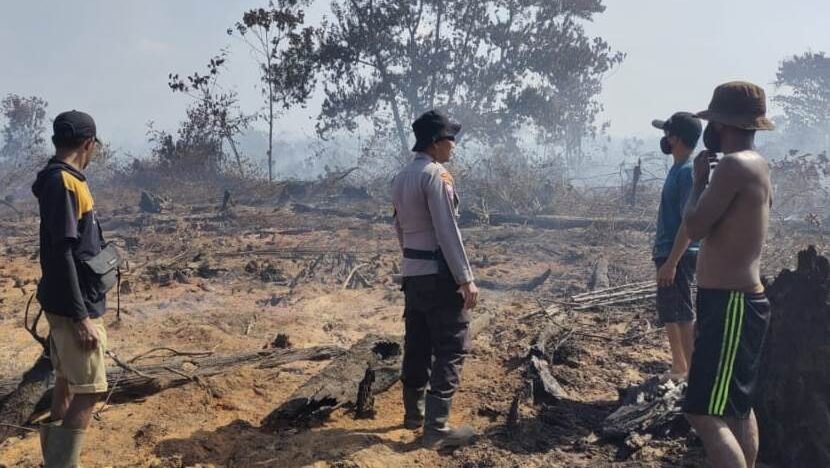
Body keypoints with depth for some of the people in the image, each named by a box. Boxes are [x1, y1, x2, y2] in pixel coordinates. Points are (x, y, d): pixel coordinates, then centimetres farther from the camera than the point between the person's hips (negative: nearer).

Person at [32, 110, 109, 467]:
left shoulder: (64, 179, 11)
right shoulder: (62, 182, -18)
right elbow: (61, 254, -22)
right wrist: (80, 317, -22)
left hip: (75, 304, 10)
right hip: (75, 307, -10)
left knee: (67, 385, 15)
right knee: (89, 392, -7)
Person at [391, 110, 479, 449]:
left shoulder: (401, 178, 11)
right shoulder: (436, 175, -16)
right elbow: (448, 232, -20)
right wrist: (466, 279, -18)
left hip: (412, 272, 9)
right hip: (439, 273, -9)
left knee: (417, 344, 16)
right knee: (451, 348, -3)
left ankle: (413, 413, 27)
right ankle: (436, 427, -4)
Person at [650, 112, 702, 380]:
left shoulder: (688, 172, -18)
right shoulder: (677, 169, 12)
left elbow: (689, 222, -22)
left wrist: (671, 262, -24)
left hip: (679, 257, -10)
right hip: (668, 253, 10)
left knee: (683, 316, -6)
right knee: (668, 313, 17)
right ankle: (679, 368, 29)